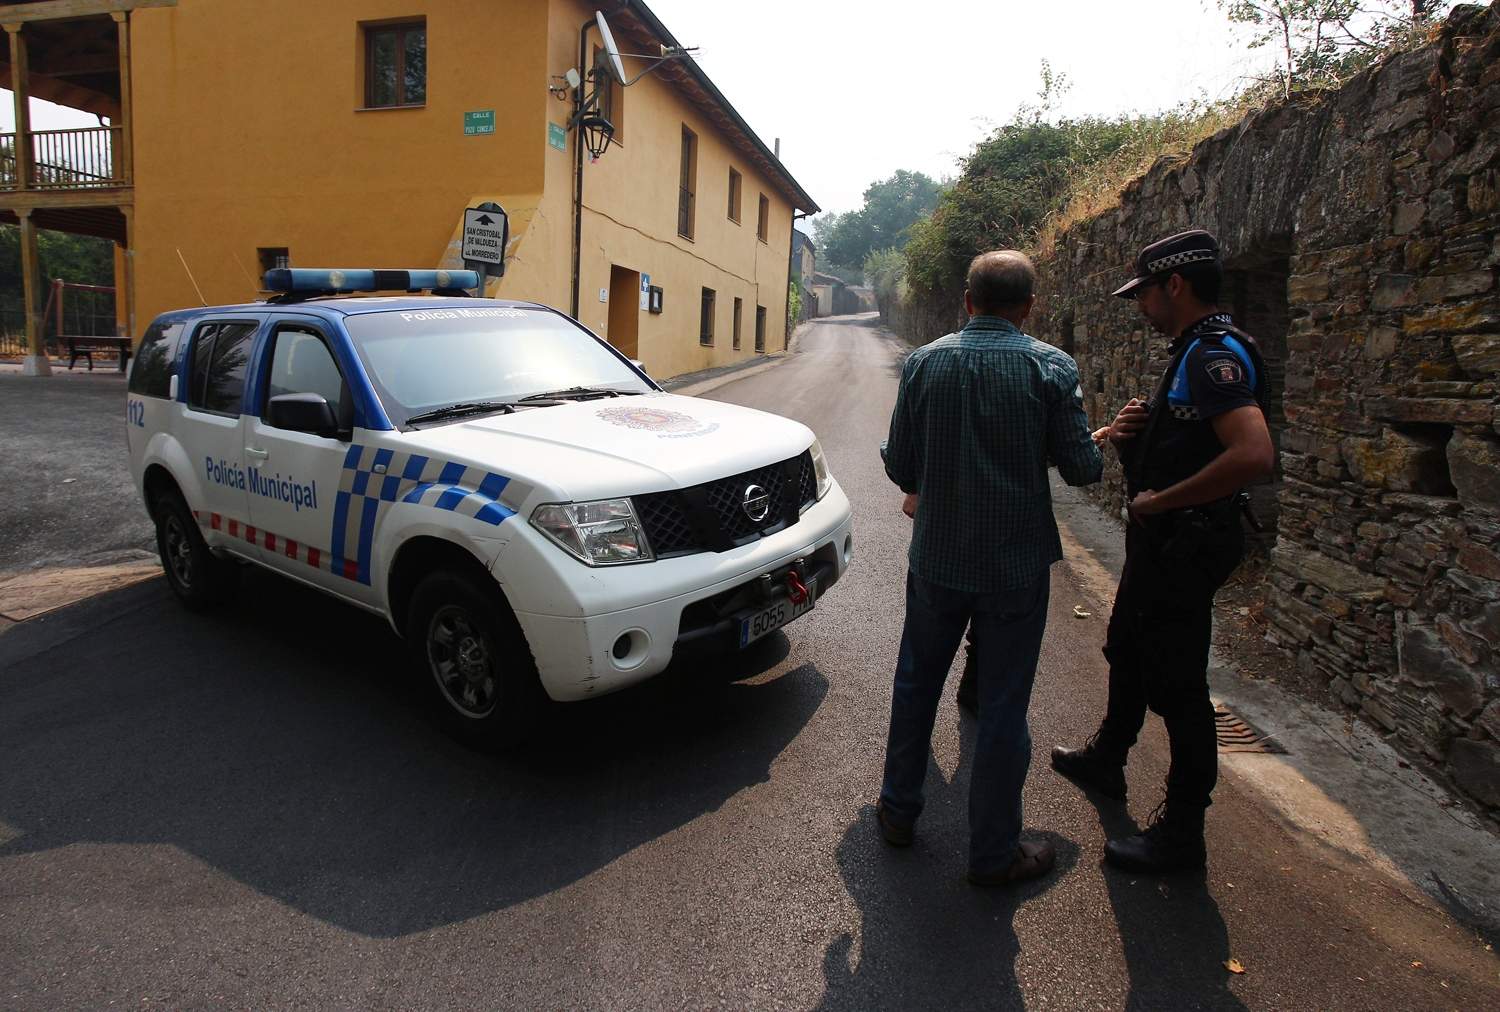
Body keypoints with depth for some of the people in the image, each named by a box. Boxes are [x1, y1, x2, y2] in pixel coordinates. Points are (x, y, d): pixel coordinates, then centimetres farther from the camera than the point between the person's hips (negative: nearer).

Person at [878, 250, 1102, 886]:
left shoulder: (923, 362, -3)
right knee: (1002, 707, 8)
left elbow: (899, 464, 0)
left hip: (936, 557, 2)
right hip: (1016, 564, -2)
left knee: (916, 683, 20)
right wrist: (1101, 441, 15)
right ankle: (993, 852, 22)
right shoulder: (1051, 368, -10)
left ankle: (898, 811, 34)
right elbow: (1082, 469, -7)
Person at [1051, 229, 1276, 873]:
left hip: (1185, 545, -11)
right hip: (1161, 539, 11)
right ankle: (1106, 759, 45)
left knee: (1176, 684, -1)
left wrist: (1160, 501, -24)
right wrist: (1133, 429, 0)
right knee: (1128, 651, 24)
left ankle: (1182, 833, 14)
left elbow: (1254, 455, -34)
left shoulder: (1216, 353, -20)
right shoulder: (1195, 350, 12)